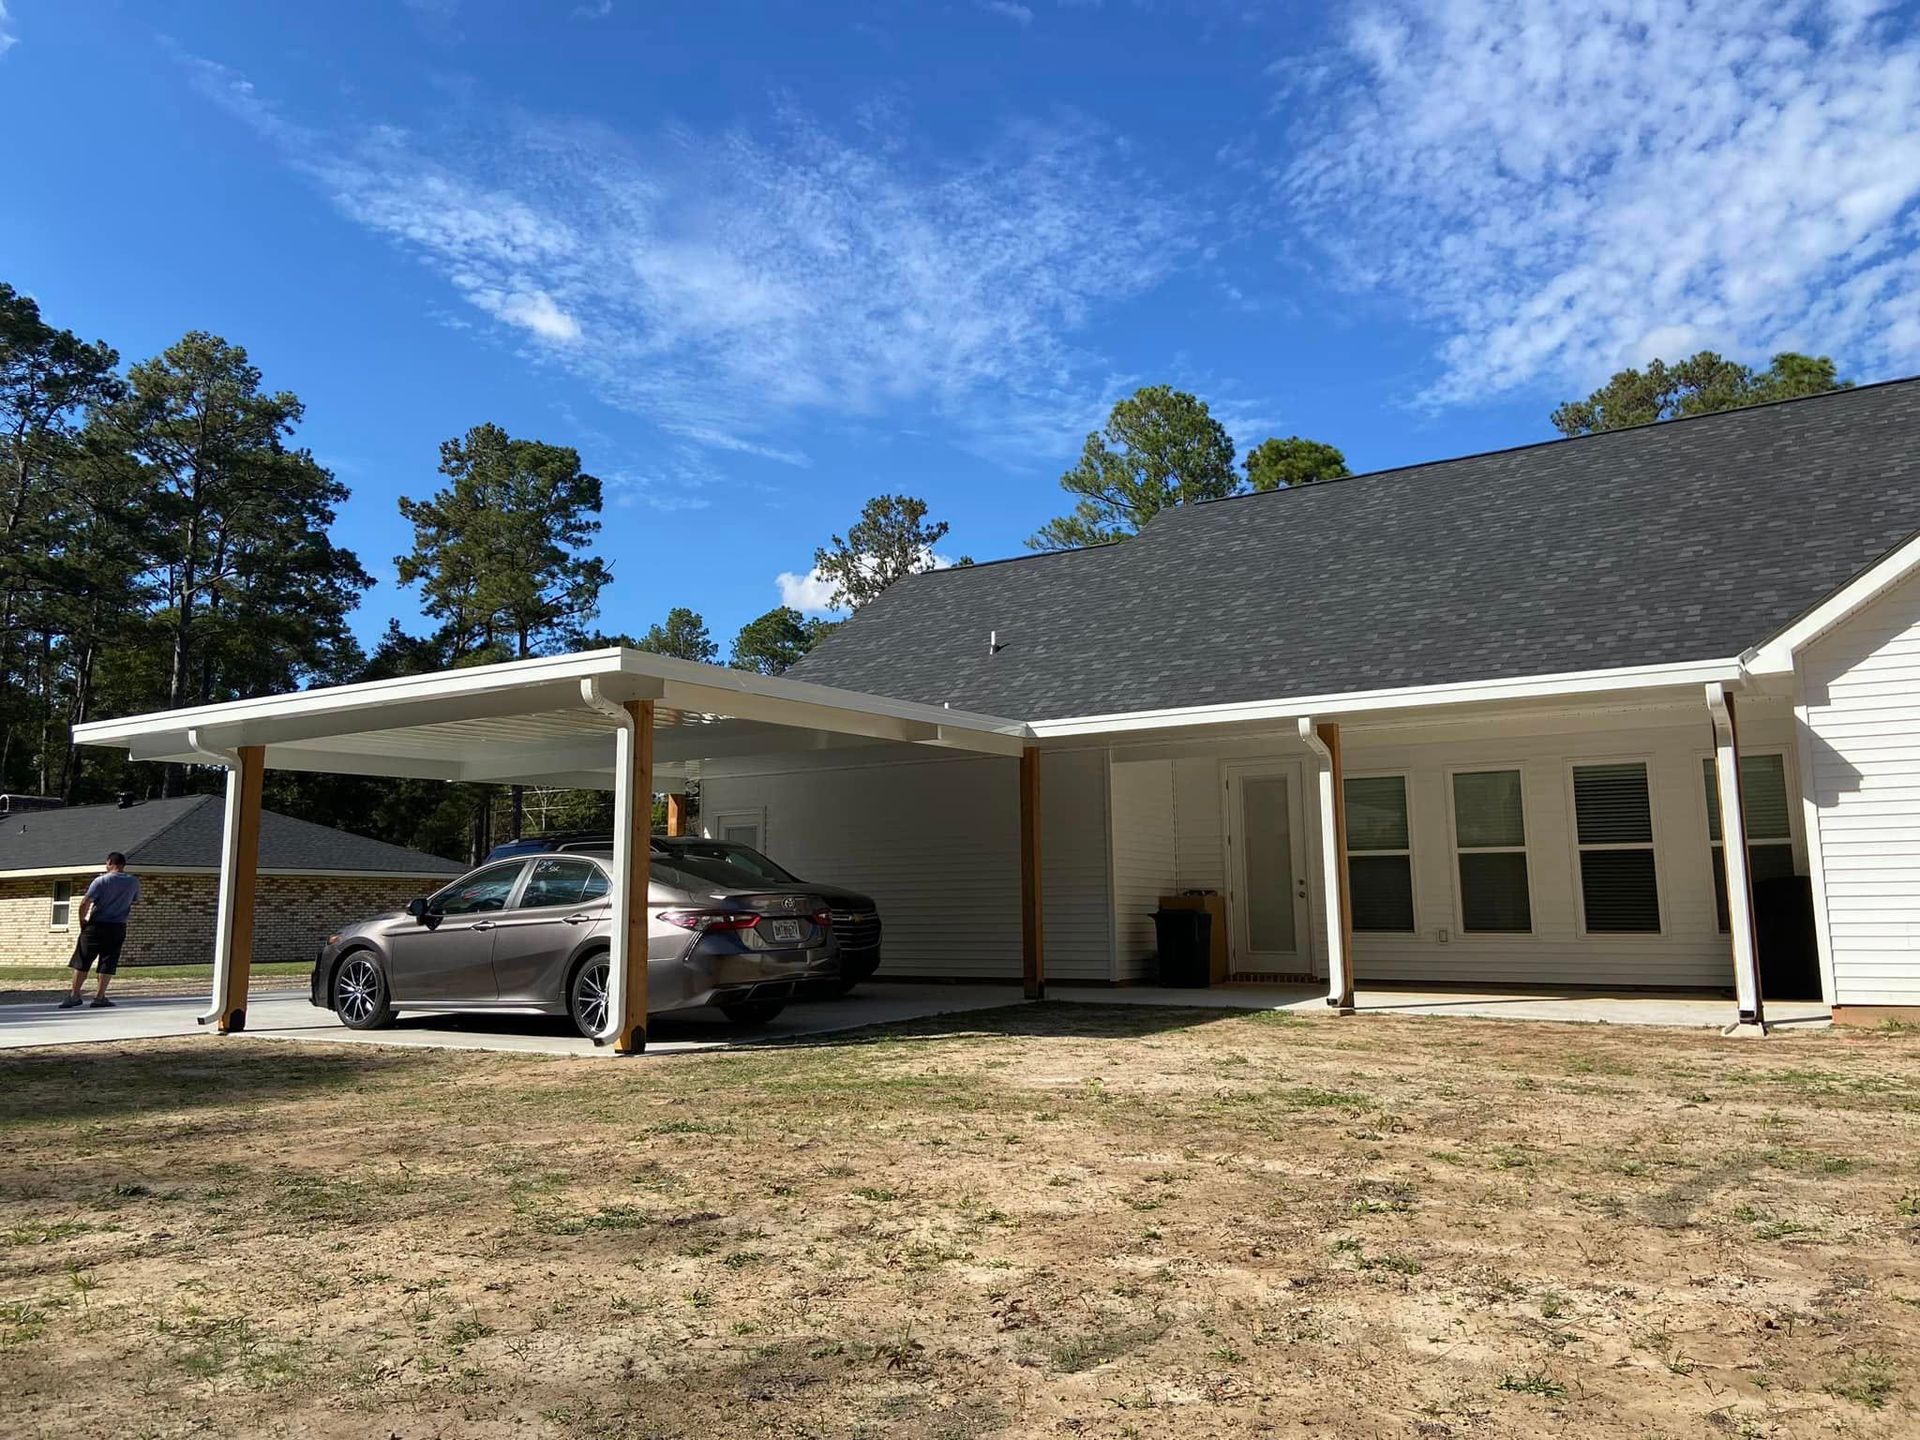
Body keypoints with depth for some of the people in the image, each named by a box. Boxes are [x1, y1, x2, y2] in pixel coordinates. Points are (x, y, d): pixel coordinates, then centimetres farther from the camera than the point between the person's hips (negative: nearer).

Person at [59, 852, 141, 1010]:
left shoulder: (101, 880, -9)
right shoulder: (134, 882, 2)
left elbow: (84, 903, -13)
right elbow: (135, 899, 17)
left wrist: (82, 920, 0)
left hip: (96, 926, -2)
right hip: (118, 927, 2)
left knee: (82, 961, 7)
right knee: (108, 963, 6)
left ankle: (74, 995, 9)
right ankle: (99, 997, 5)